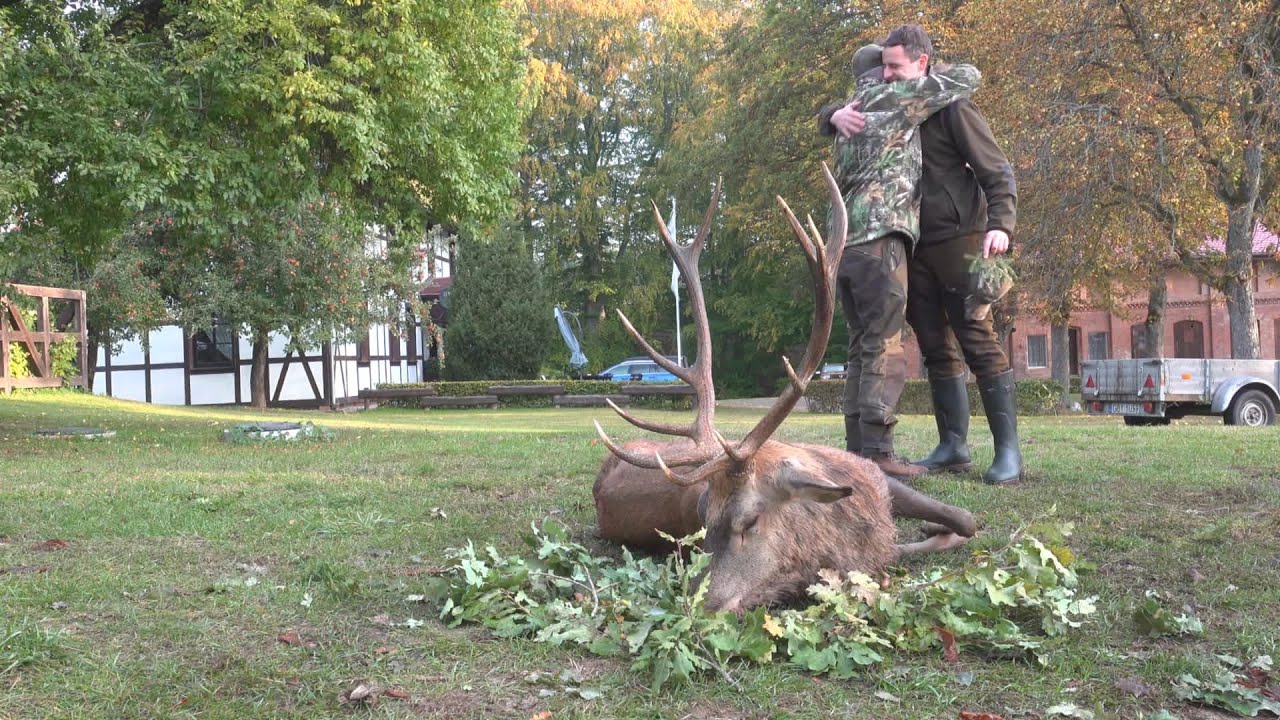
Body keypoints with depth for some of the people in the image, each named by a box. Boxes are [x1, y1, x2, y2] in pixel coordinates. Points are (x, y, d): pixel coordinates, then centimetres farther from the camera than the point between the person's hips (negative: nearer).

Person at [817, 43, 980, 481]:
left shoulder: (851, 114, 24)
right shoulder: (896, 97, 5)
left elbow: (825, 118, 46)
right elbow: (968, 78, 11)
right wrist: (931, 75, 30)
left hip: (845, 241, 8)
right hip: (879, 236, -8)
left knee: (862, 348, 8)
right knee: (884, 347, -11)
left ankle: (857, 450, 4)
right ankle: (877, 454, -16)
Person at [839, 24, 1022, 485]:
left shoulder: (951, 107, -8)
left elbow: (997, 172, -10)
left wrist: (1000, 225, -26)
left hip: (958, 240, -7)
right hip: (913, 245, 7)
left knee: (979, 343, -9)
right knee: (937, 348, 7)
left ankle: (1008, 451, -8)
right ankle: (953, 446, 11)